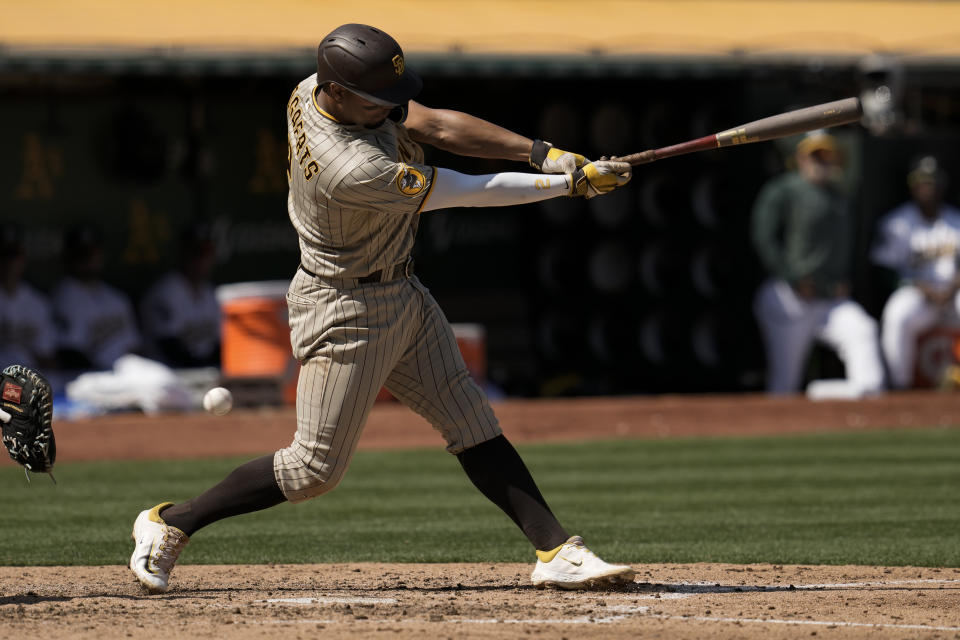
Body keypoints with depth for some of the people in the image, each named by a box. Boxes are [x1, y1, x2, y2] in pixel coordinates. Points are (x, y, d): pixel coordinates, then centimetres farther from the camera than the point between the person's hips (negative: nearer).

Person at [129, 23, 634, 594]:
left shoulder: (313, 91, -10)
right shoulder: (355, 170, -34)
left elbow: (433, 124, -8)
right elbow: (465, 193, -25)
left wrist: (543, 152, -18)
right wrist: (572, 183, -16)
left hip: (401, 295, 9)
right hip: (346, 311, -9)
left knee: (472, 423, 5)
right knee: (316, 469, -1)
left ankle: (557, 552, 4)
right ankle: (170, 523, 13)